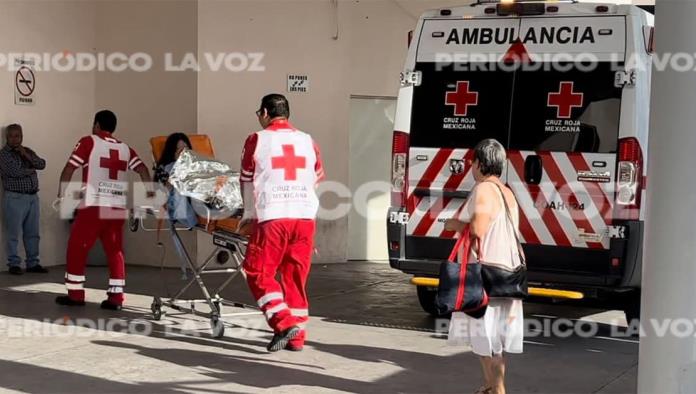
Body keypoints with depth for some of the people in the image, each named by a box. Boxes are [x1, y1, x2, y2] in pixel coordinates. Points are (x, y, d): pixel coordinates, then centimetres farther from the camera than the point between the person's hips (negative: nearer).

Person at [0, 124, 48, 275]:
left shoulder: (28, 151, 15)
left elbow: (42, 165, 1)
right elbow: (15, 171, -16)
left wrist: (26, 155, -9)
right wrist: (30, 170, 0)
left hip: (33, 197, 6)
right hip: (15, 198, -6)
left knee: (33, 233, 7)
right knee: (13, 233, -4)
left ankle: (33, 263, 13)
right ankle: (14, 264, 0)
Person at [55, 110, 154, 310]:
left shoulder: (89, 142, 3)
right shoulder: (124, 148, 14)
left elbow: (69, 168, -1)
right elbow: (142, 169, 4)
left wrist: (61, 194, 7)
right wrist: (150, 192, 7)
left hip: (94, 206, -4)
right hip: (118, 208, 4)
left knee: (76, 249, 9)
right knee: (115, 252, 9)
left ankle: (75, 294, 11)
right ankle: (116, 297, 4)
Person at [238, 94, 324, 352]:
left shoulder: (257, 140, 4)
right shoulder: (307, 141, 13)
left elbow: (247, 181, 13)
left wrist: (248, 214, 28)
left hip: (272, 218, -4)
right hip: (305, 216, 4)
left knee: (259, 274, 5)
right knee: (296, 277, 12)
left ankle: (285, 323, -9)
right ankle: (297, 337, 13)